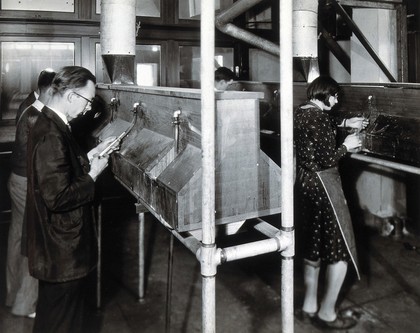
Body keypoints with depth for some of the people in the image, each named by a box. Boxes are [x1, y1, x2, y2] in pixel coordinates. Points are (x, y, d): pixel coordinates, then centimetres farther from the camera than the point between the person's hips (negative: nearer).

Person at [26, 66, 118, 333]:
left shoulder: (52, 124, 5)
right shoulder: (51, 137, -26)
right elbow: (58, 197, -28)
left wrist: (93, 154, 5)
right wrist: (93, 174, -17)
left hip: (59, 243, 10)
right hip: (62, 249, -10)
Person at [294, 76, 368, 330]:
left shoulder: (301, 112, 8)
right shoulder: (319, 117, -20)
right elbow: (325, 160, -23)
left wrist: (344, 123, 24)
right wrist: (346, 147, -7)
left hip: (305, 183, 10)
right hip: (322, 185, -10)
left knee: (313, 247, 19)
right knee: (341, 249, 4)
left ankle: (309, 307, 31)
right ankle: (327, 313, 14)